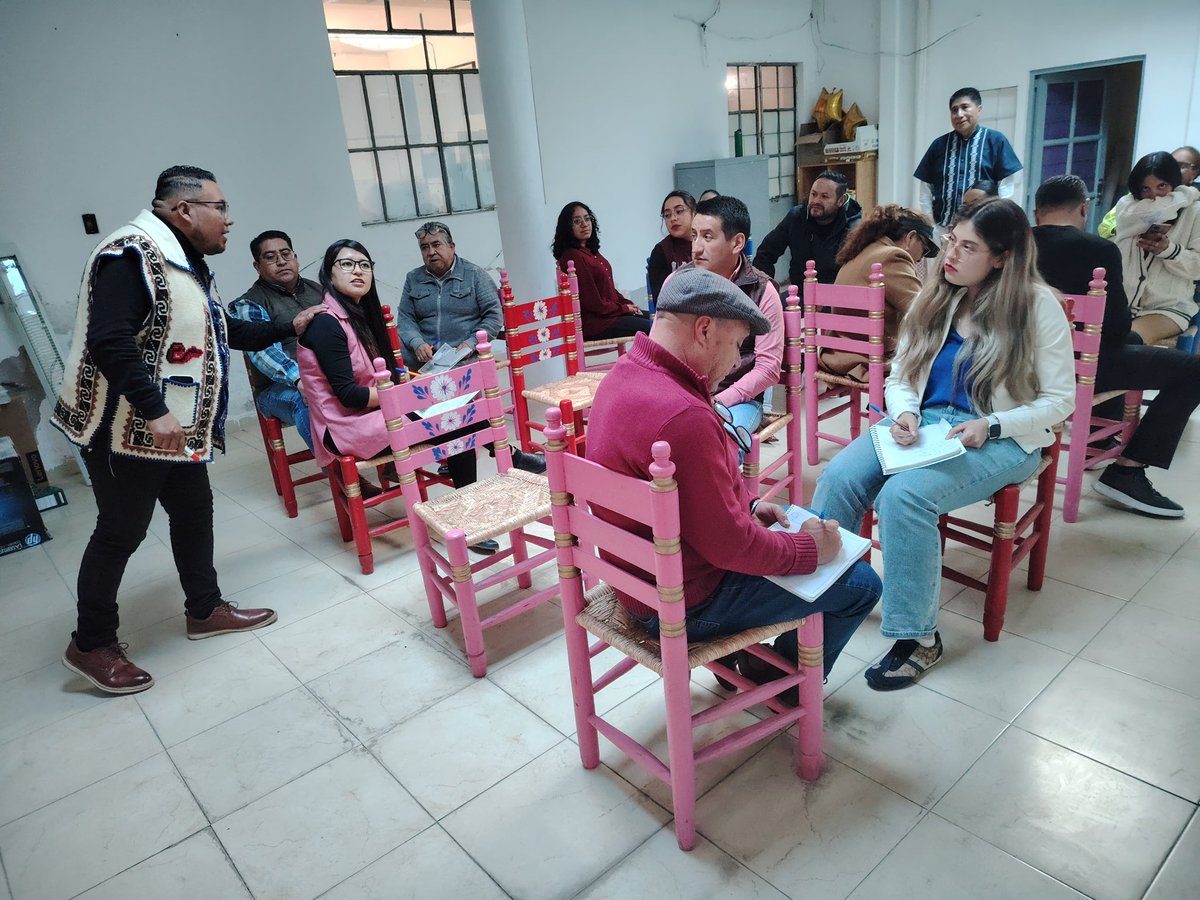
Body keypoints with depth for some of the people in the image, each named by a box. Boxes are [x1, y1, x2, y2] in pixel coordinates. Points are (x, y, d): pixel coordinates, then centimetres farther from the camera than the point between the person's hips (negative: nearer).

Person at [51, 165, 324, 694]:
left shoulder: (186, 262, 13)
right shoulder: (131, 255, -19)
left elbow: (222, 331, 23)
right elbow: (109, 342, -29)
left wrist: (288, 328, 19)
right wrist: (154, 411, -32)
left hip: (178, 428, 10)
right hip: (127, 429, -10)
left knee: (194, 512, 16)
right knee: (121, 532, 1)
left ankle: (205, 610, 32)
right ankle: (91, 645, 18)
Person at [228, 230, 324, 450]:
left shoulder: (316, 290, 19)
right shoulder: (249, 305, 2)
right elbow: (264, 352, -15)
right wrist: (299, 379, -34)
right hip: (281, 387, -4)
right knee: (308, 401, -39)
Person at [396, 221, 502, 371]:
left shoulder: (475, 274, 5)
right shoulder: (412, 279, 16)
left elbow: (494, 315, 1)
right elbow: (405, 318, 11)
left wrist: (471, 343, -13)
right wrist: (417, 343, -11)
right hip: (426, 359, 4)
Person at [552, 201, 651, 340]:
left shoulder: (591, 251, 13)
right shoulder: (573, 257, -17)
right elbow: (593, 303, -18)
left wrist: (628, 303, 2)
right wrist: (624, 308, -7)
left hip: (611, 311, 10)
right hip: (593, 322, -10)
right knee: (651, 328, -15)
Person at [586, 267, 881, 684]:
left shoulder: (624, 375, 0)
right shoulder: (681, 415, -32)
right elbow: (730, 545, -25)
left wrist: (747, 506, 8)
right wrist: (811, 549, -9)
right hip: (683, 606, -9)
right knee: (861, 584, 3)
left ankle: (737, 650, 30)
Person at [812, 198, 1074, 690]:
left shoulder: (1037, 305, -4)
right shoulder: (936, 297, 9)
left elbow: (1059, 399, -2)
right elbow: (899, 377, 11)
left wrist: (990, 426, -18)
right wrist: (904, 414, -11)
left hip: (1001, 439, -4)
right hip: (922, 423, 5)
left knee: (904, 495, -33)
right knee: (838, 476, -24)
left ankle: (918, 637, -16)